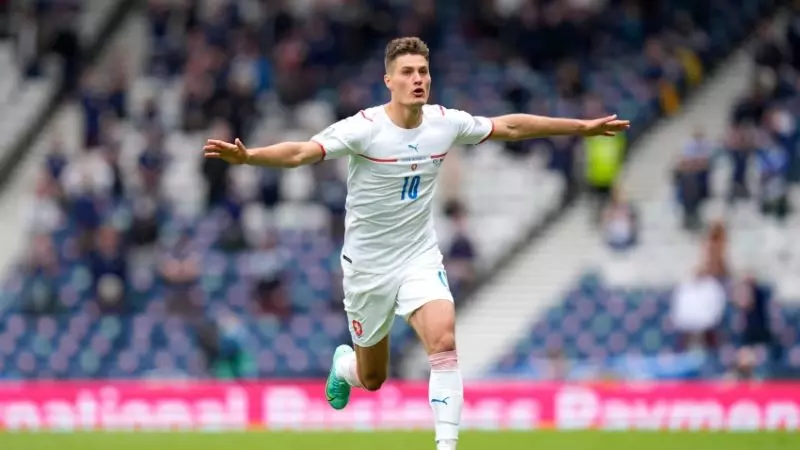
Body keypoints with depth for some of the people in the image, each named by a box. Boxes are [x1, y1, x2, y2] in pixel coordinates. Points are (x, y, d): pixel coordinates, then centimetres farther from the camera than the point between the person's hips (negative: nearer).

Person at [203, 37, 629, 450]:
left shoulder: (446, 123, -6)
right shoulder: (364, 128, -20)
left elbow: (510, 126, 9)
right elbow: (300, 152, -32)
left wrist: (582, 127, 14)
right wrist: (248, 156, -50)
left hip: (420, 258, 2)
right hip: (368, 265, -2)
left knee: (444, 341, -25)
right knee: (371, 380, 11)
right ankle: (343, 364, 49)